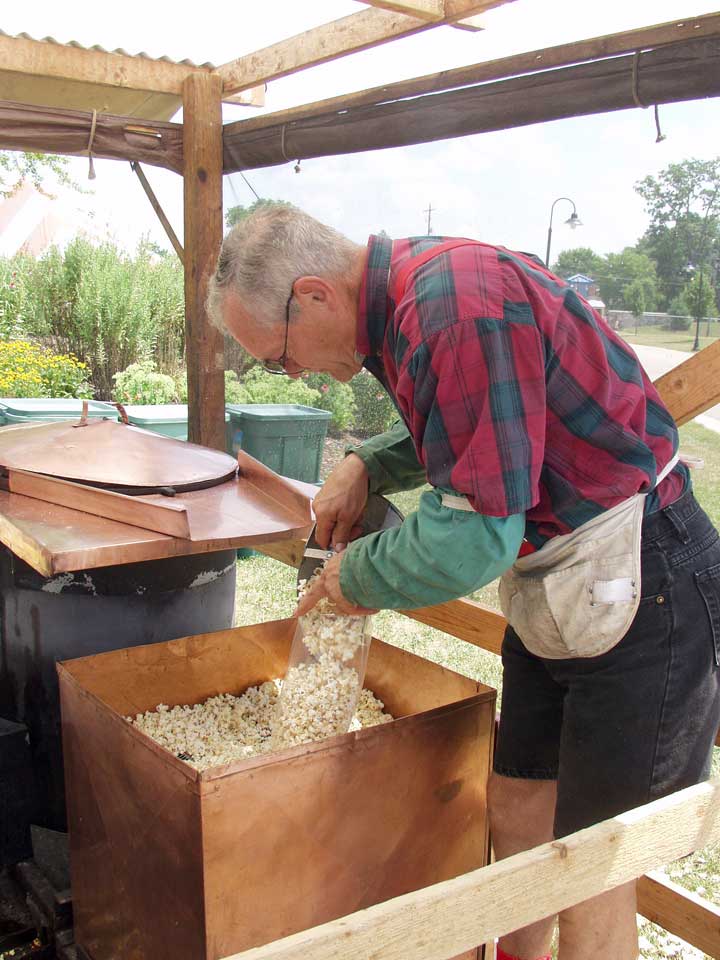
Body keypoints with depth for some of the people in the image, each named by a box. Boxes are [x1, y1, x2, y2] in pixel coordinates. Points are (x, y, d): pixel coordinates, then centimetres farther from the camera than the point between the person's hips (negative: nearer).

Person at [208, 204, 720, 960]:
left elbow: (474, 535, -27)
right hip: (558, 589, 9)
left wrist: (357, 576, -9)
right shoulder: (405, 296, 4)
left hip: (640, 590, -9)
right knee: (515, 814, 19)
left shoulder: (460, 306, -27)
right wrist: (366, 466, 4)